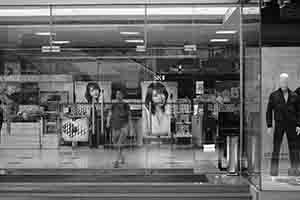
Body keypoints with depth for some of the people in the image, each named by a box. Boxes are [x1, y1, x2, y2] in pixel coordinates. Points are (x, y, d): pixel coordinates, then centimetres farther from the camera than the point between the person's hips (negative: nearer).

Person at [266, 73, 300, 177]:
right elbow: (269, 111, 4)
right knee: (276, 147, -5)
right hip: (279, 124, -2)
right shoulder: (273, 95, 3)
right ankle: (274, 170, -1)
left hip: (291, 125, 2)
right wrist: (269, 126, -3)